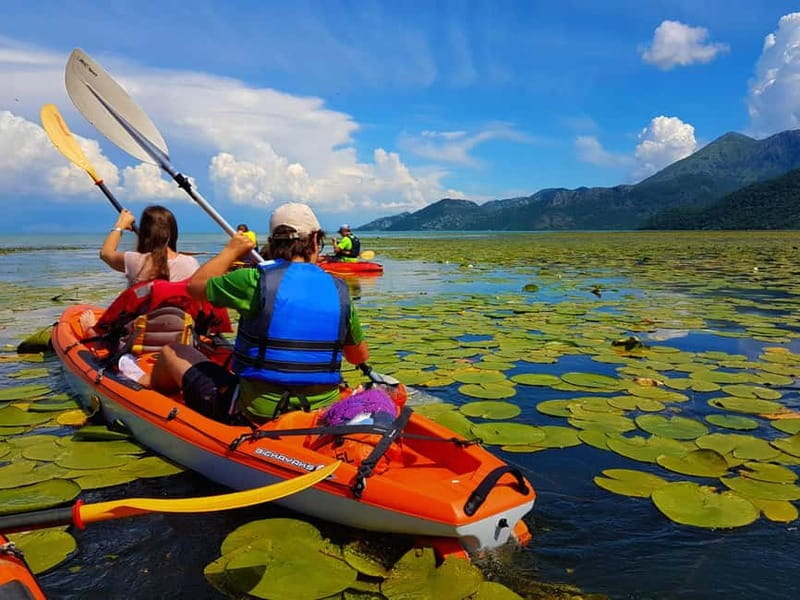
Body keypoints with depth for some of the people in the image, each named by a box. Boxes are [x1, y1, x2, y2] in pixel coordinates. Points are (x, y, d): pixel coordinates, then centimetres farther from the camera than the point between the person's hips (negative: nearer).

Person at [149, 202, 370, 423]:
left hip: (256, 412, -3)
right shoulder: (338, 291, -3)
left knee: (171, 351, 16)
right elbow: (360, 357, 8)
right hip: (322, 413, 4)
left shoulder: (257, 281, -13)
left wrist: (231, 250, 18)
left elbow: (195, 285, 5)